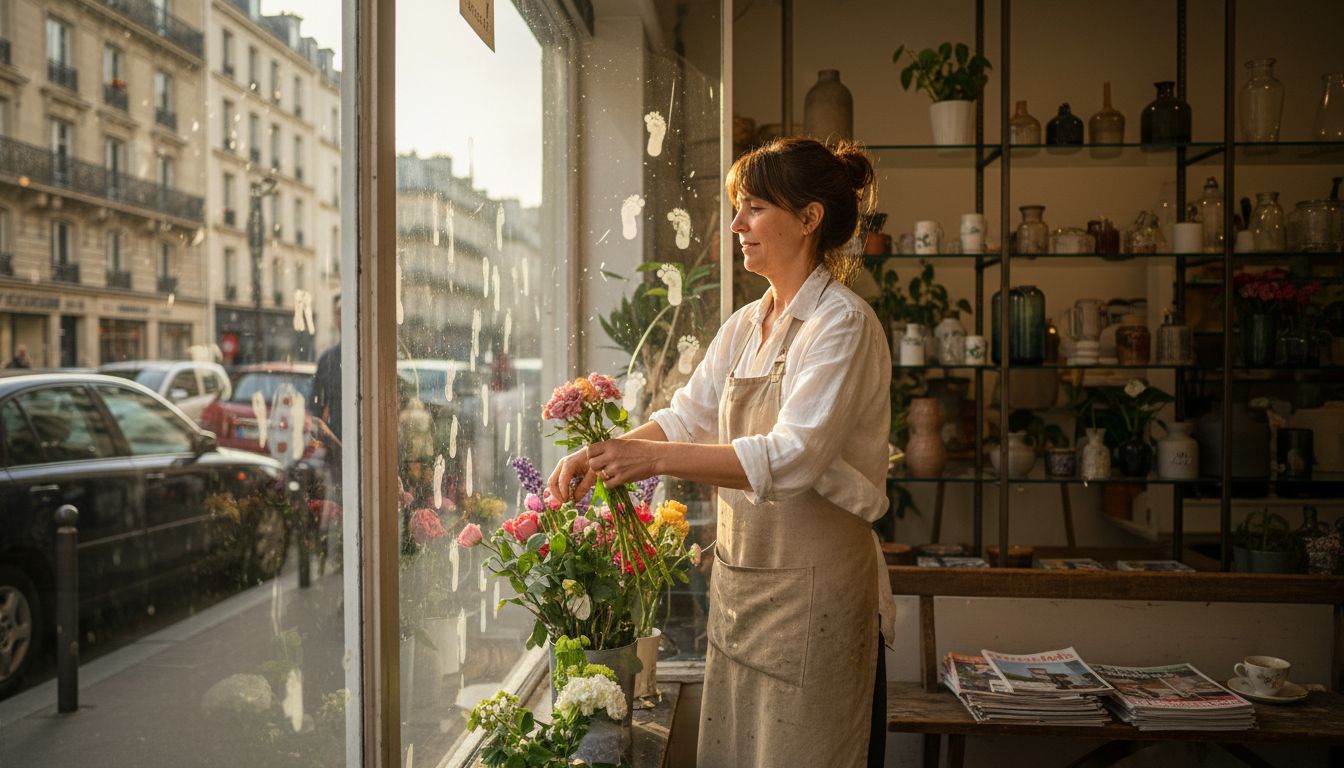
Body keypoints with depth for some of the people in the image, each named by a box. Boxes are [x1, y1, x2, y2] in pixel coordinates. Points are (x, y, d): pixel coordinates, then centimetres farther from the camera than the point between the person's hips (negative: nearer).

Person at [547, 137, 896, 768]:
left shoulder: (843, 324, -14)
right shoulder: (744, 327, 12)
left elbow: (792, 456, -24)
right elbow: (688, 416, 11)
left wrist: (654, 458, -28)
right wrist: (604, 455, -6)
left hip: (814, 581, -8)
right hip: (738, 573, 8)